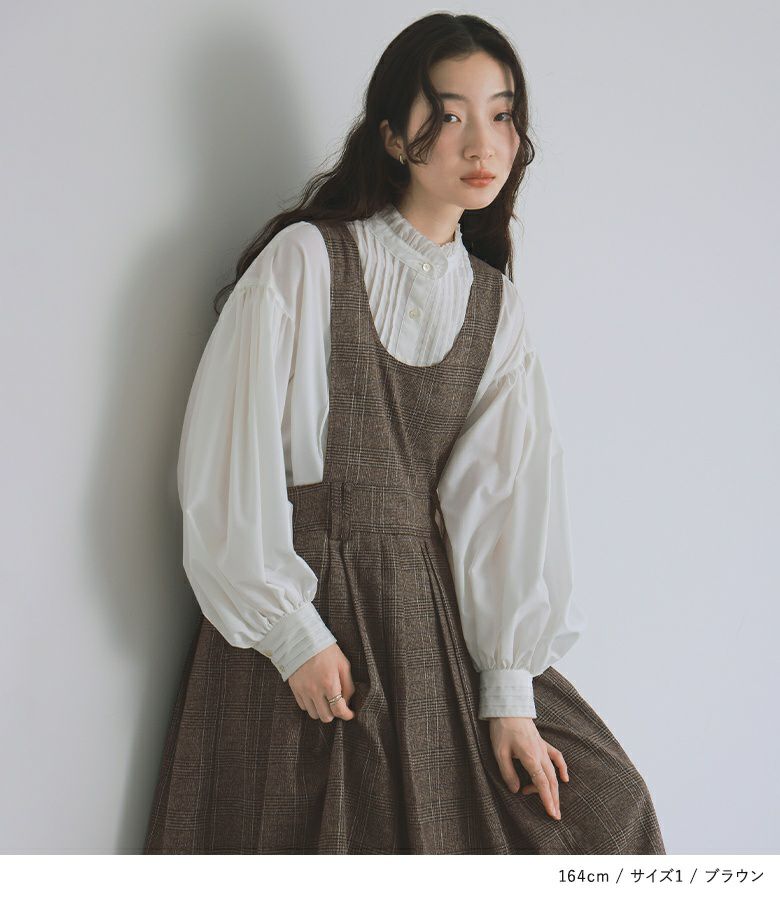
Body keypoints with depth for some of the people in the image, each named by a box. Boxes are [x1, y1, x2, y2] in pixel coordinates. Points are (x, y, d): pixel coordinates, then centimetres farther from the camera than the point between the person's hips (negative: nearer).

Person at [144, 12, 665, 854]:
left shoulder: (494, 303, 7)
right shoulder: (305, 262, -8)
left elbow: (507, 492, -1)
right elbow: (232, 466, -10)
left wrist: (509, 689, -7)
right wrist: (294, 633, -12)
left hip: (436, 612, 5)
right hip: (302, 603, -4)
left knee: (599, 807, -1)